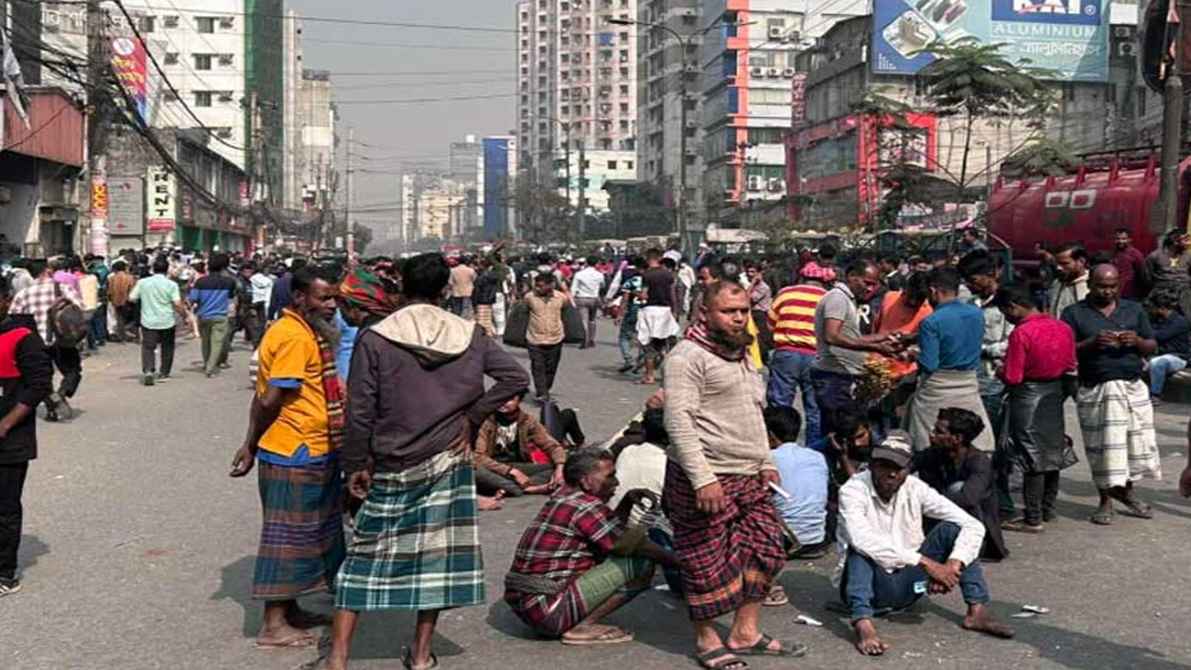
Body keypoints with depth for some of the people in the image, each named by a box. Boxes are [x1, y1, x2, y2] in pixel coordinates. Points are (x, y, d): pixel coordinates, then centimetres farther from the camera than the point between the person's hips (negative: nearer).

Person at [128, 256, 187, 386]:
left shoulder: (142, 283, -2)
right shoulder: (171, 284, -9)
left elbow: (132, 298, 5)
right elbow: (178, 304, -15)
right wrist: (185, 316, -3)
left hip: (148, 321, 1)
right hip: (167, 322, 0)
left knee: (148, 347, 1)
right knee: (167, 348, 17)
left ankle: (147, 371, -20)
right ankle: (164, 372, 25)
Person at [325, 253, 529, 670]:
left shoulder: (374, 340, -9)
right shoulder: (469, 336, -2)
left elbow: (359, 413, -9)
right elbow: (516, 377, -4)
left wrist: (355, 465, 1)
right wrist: (472, 417, -1)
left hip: (392, 468, -1)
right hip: (449, 463, 2)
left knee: (366, 554, 8)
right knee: (436, 554, 11)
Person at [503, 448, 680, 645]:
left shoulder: (562, 496, 12)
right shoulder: (585, 505, -14)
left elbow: (612, 533, 23)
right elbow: (630, 544, -10)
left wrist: (627, 501, 8)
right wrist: (675, 560, 2)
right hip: (549, 611, -9)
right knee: (642, 563, -11)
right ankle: (582, 628, -9)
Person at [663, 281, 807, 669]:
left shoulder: (742, 357, 17)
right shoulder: (690, 356, -12)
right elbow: (679, 420, -20)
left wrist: (766, 462, 19)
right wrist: (703, 478, -25)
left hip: (750, 478, 9)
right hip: (705, 480, -9)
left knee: (764, 553, 11)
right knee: (708, 564, 1)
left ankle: (745, 633, 24)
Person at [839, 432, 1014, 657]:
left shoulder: (915, 489, -8)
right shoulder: (853, 490, -19)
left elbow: (973, 526, -11)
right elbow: (862, 539, -38)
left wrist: (953, 565, -29)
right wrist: (926, 563, -39)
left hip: (907, 584, 4)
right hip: (871, 587, -4)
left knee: (952, 528, -11)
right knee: (861, 547, -32)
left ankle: (977, 611, -16)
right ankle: (863, 624, -46)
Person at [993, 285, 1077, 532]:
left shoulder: (1021, 333, -20)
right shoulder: (1063, 327, 2)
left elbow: (1012, 378, -19)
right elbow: (1070, 366, 10)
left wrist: (1000, 372, 1)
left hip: (1029, 397, -7)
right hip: (1055, 394, 7)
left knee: (1032, 458, -2)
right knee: (1053, 452, 16)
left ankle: (1033, 519, 3)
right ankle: (1048, 509, 28)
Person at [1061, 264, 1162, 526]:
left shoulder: (1134, 310, 13)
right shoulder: (1074, 313, 3)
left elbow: (1152, 347, 13)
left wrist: (1137, 341, -9)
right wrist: (1091, 343, -19)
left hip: (1133, 387, 3)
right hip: (1096, 390, -3)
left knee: (1137, 442, 4)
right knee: (1102, 446, 0)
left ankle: (1126, 490, 26)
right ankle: (1105, 501, 13)